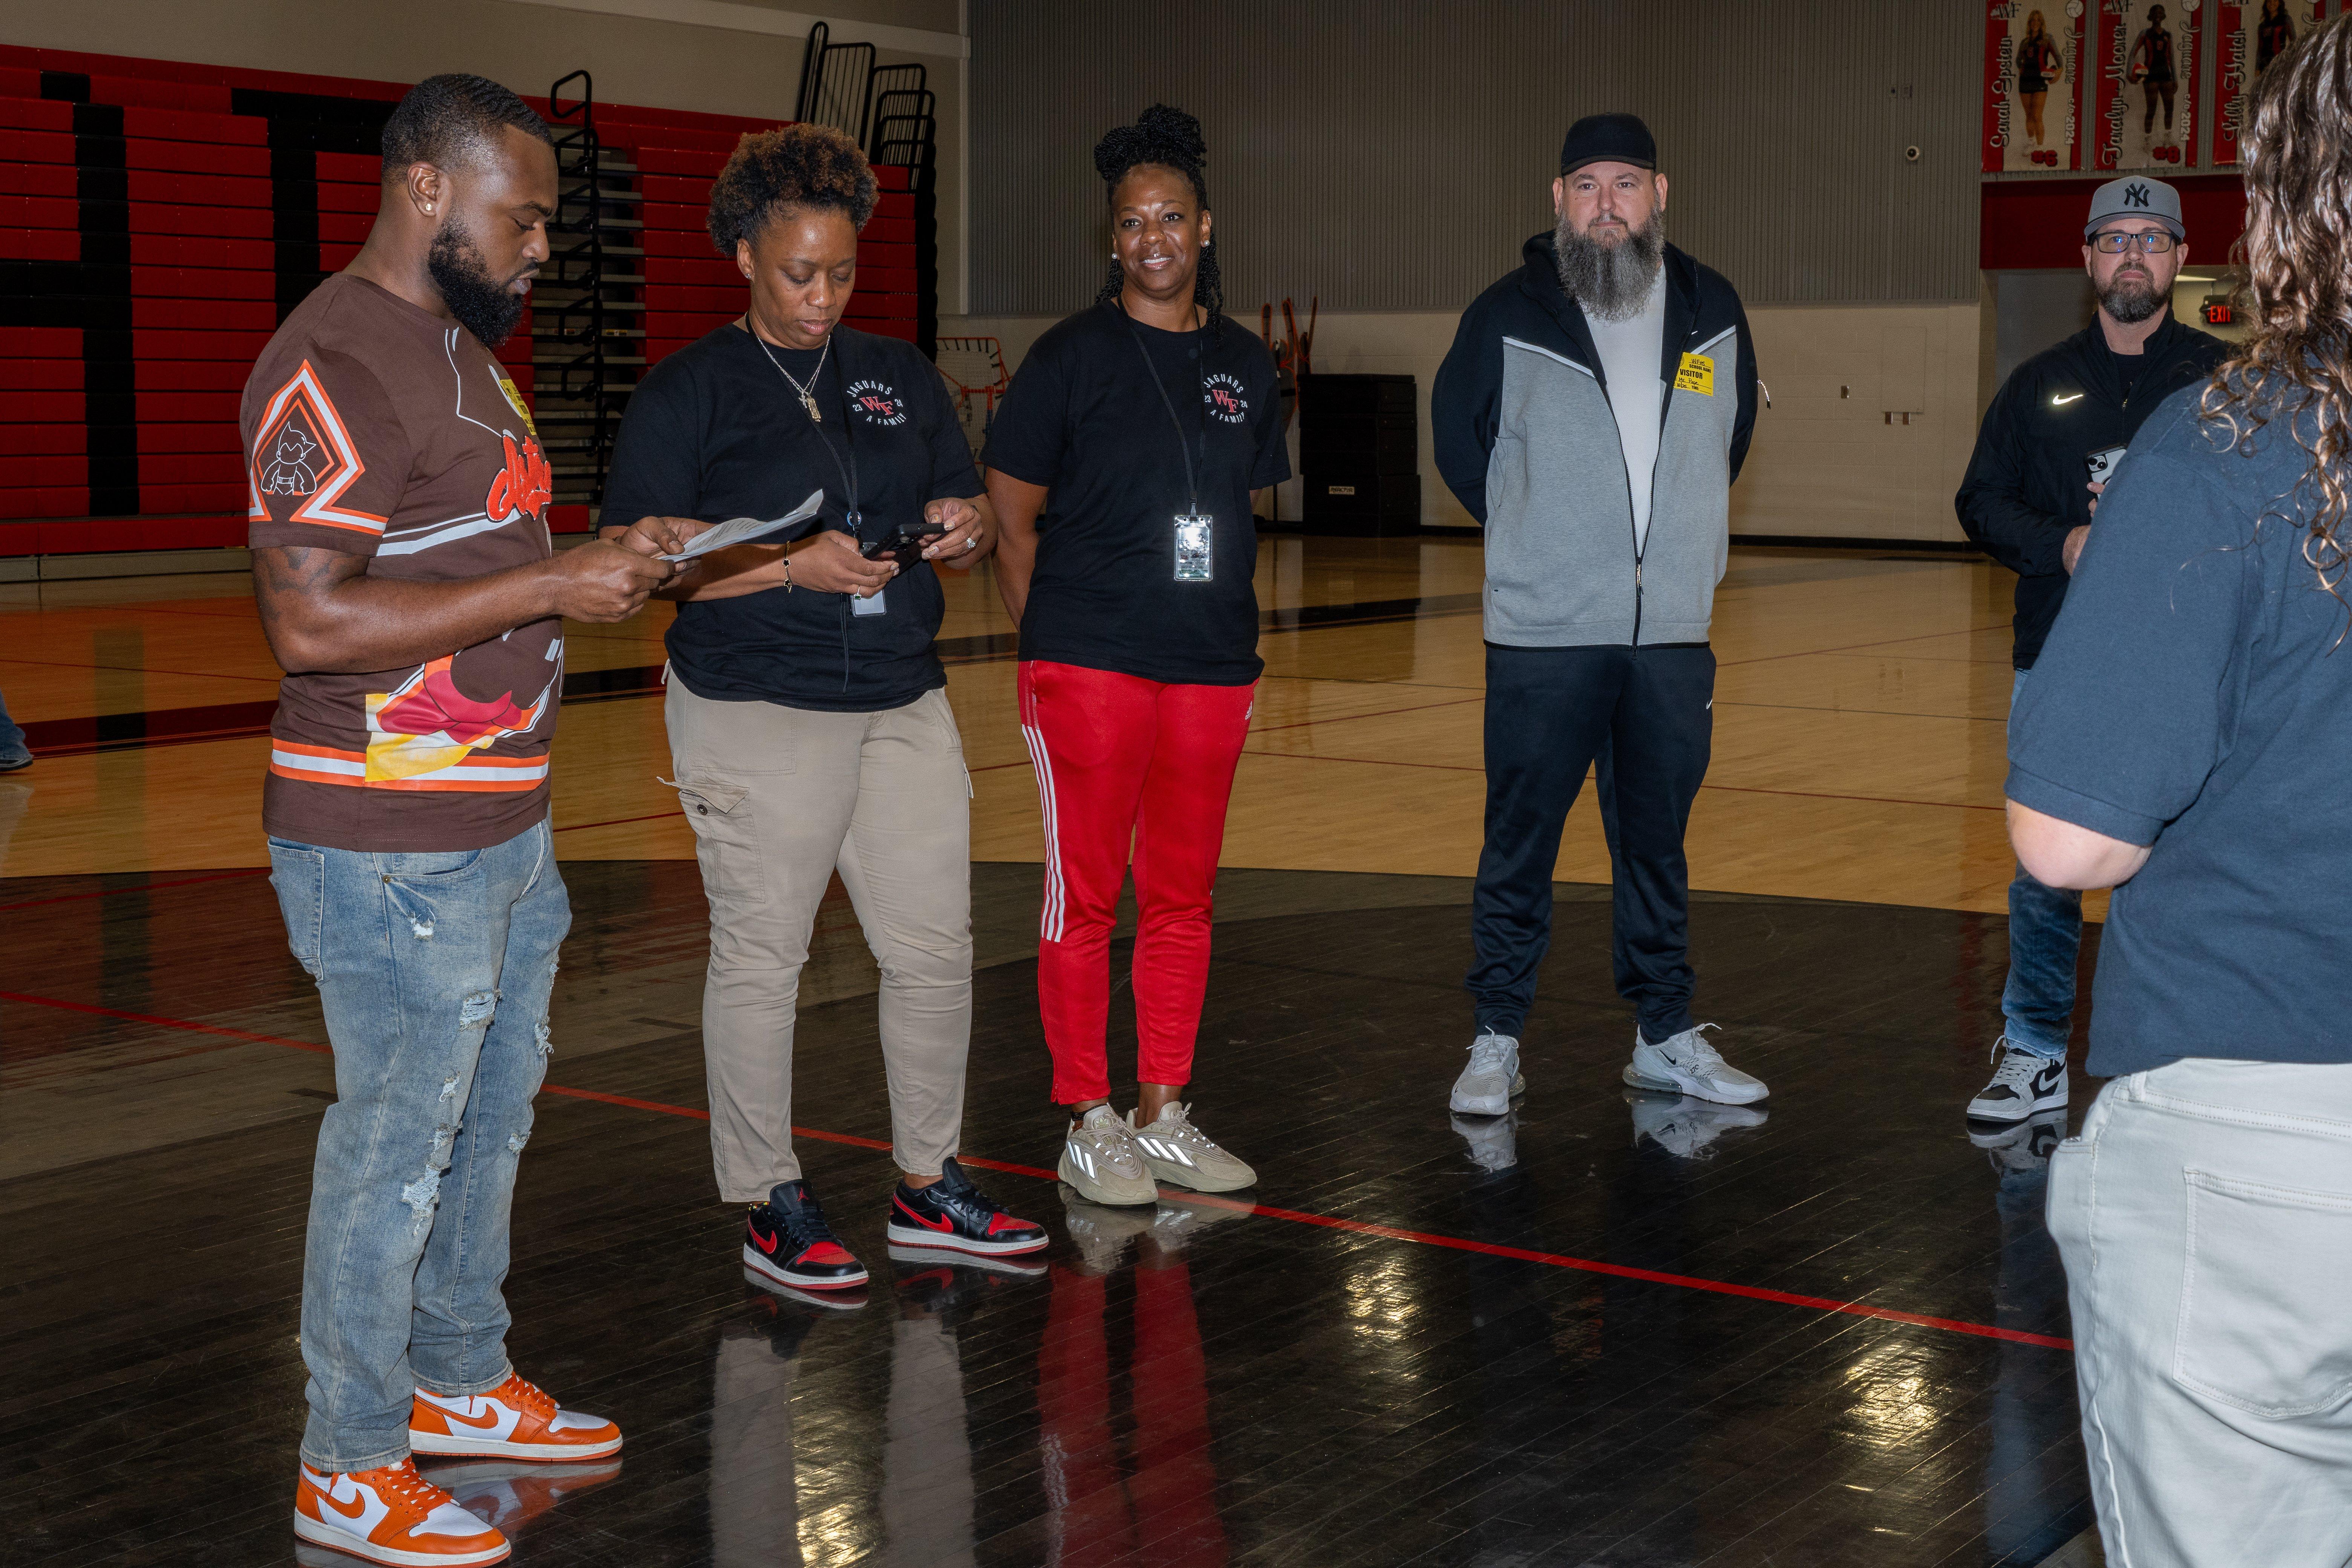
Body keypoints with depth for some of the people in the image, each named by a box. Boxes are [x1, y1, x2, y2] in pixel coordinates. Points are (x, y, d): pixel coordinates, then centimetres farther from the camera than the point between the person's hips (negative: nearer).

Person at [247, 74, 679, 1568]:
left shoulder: (456, 345, 15)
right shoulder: (337, 362, -18)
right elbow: (311, 620, -26)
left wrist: (604, 564, 6)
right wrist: (552, 585, -22)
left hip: (504, 822, 10)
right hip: (392, 844, -10)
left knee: (491, 1111, 20)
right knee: (397, 1144, 0)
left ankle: (461, 1382, 36)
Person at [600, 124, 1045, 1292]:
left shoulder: (900, 376, 14)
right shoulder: (687, 393, -3)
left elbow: (962, 509, 20)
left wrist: (967, 527, -5)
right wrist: (791, 565, -20)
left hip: (904, 703, 5)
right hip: (755, 713, -5)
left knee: (936, 946, 7)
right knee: (760, 960, 1)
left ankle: (927, 1184, 22)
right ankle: (770, 1205, 14)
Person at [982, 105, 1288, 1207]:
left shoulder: (1244, 366, 11)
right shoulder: (1071, 357, -2)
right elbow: (1013, 518, -1)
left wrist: (1240, 650, 14)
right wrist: (1041, 654, -3)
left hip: (1211, 669, 5)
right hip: (1088, 663, -5)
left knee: (1182, 895, 10)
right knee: (1085, 897, 0)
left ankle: (1164, 1116, 21)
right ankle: (1088, 1124, 10)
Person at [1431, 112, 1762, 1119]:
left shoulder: (1713, 312, 6)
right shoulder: (1508, 317, -4)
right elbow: (1458, 444, 9)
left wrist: (1675, 535, 14)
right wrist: (1540, 544, 10)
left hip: (1674, 634, 3)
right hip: (1543, 635, -3)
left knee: (1658, 845, 12)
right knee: (1519, 846, 2)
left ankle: (1666, 1037, 23)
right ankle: (1497, 1042, 12)